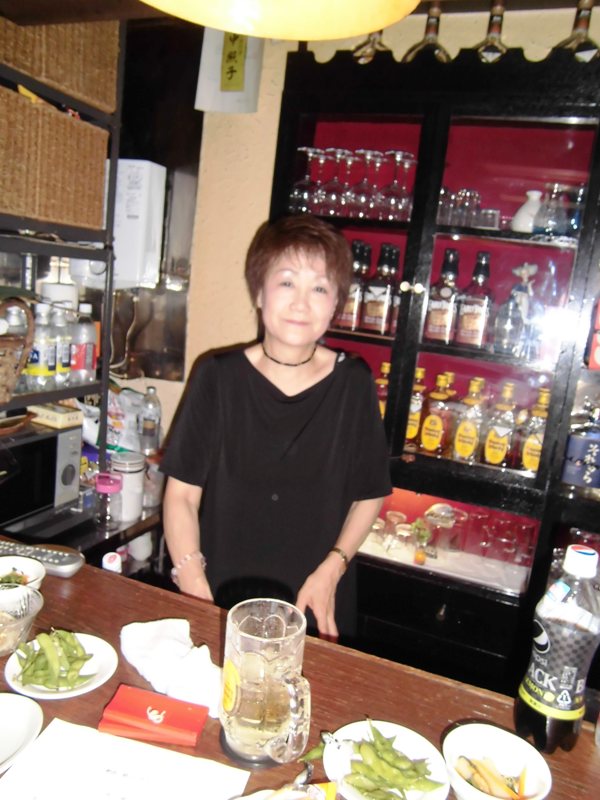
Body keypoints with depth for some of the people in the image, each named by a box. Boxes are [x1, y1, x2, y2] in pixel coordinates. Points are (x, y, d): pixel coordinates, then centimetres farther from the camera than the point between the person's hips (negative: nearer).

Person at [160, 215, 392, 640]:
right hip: (220, 597, 0)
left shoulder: (354, 384, -7)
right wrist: (195, 592, -14)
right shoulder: (218, 377, -9)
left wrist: (331, 570, -8)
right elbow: (182, 495, -6)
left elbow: (370, 494, 2)